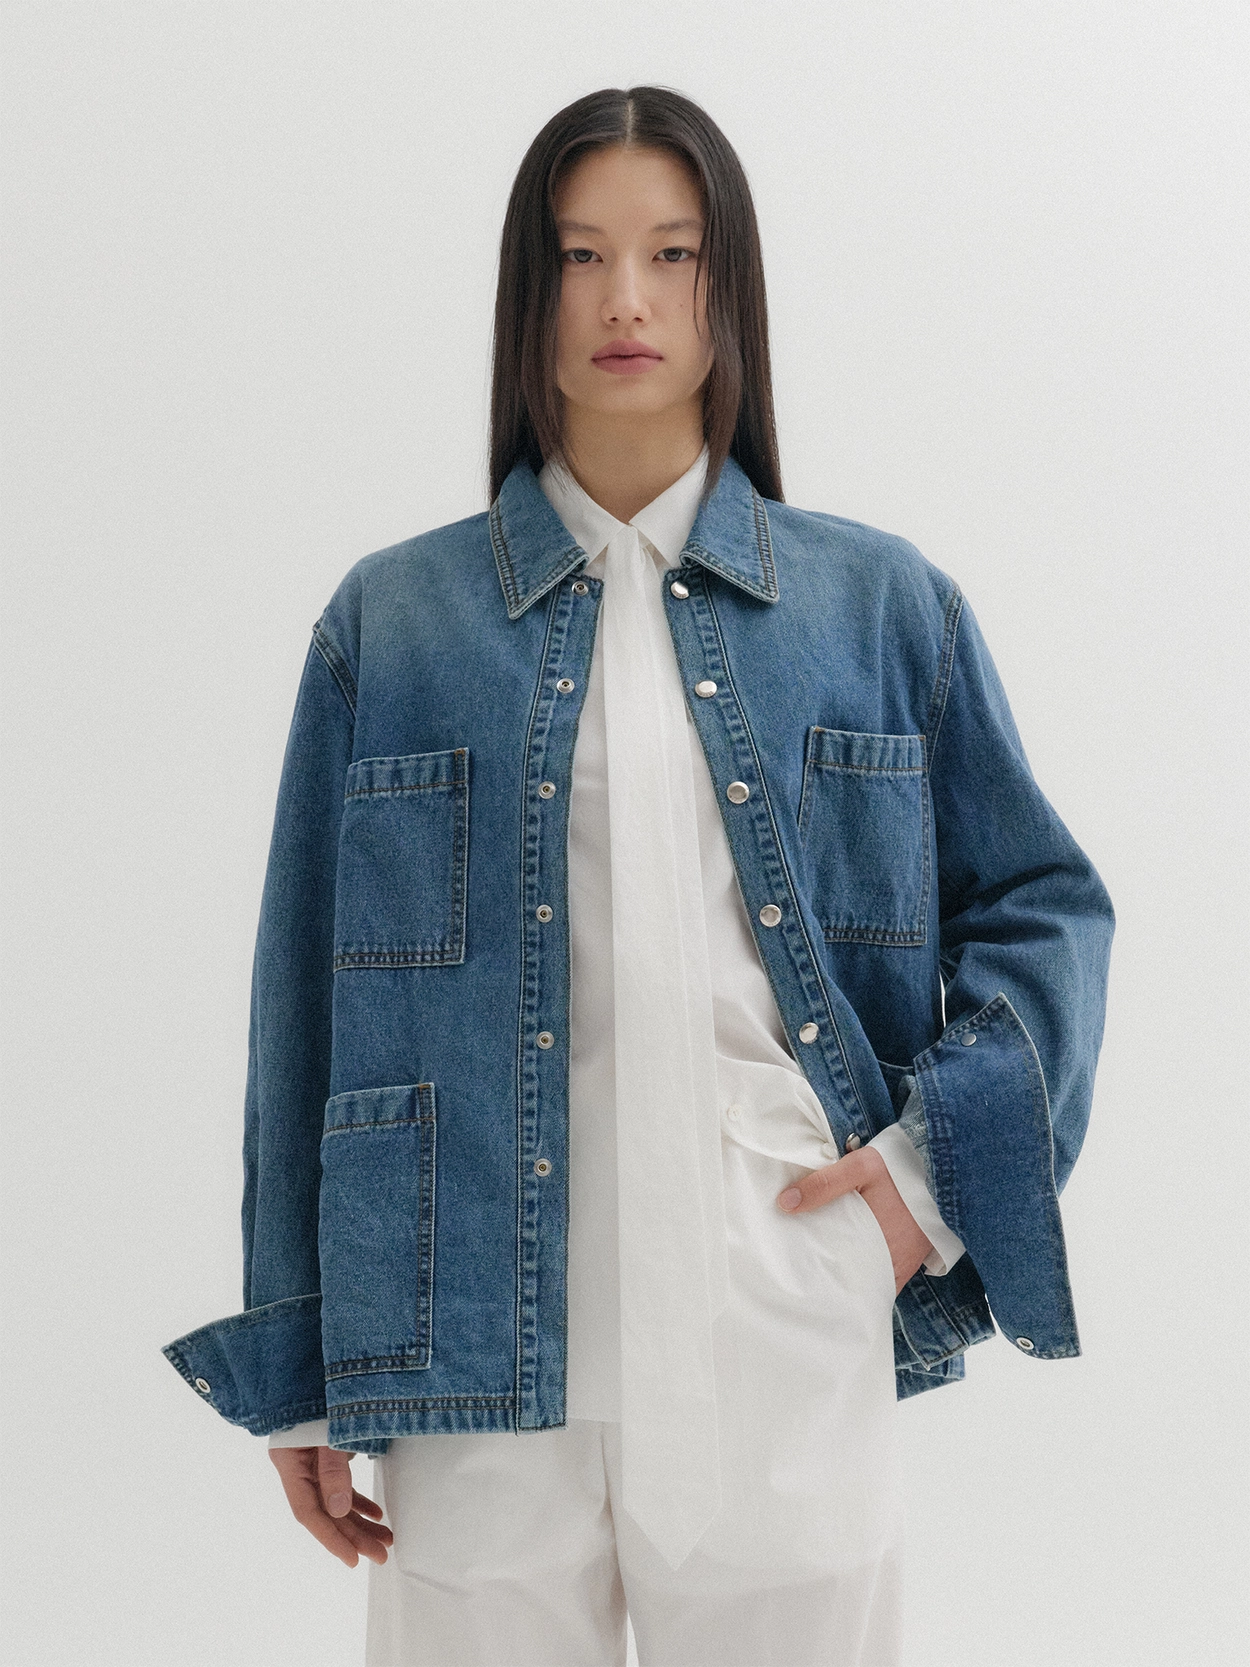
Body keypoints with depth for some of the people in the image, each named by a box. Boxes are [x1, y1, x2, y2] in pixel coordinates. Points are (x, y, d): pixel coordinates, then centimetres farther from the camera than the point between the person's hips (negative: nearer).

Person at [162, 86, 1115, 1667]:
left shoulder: (882, 605, 7)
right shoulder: (392, 620, 5)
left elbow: (1043, 904, 13)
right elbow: (308, 1004, 6)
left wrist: (941, 1154, -3)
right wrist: (299, 1372, 6)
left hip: (787, 1365, 1)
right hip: (483, 1364, 0)